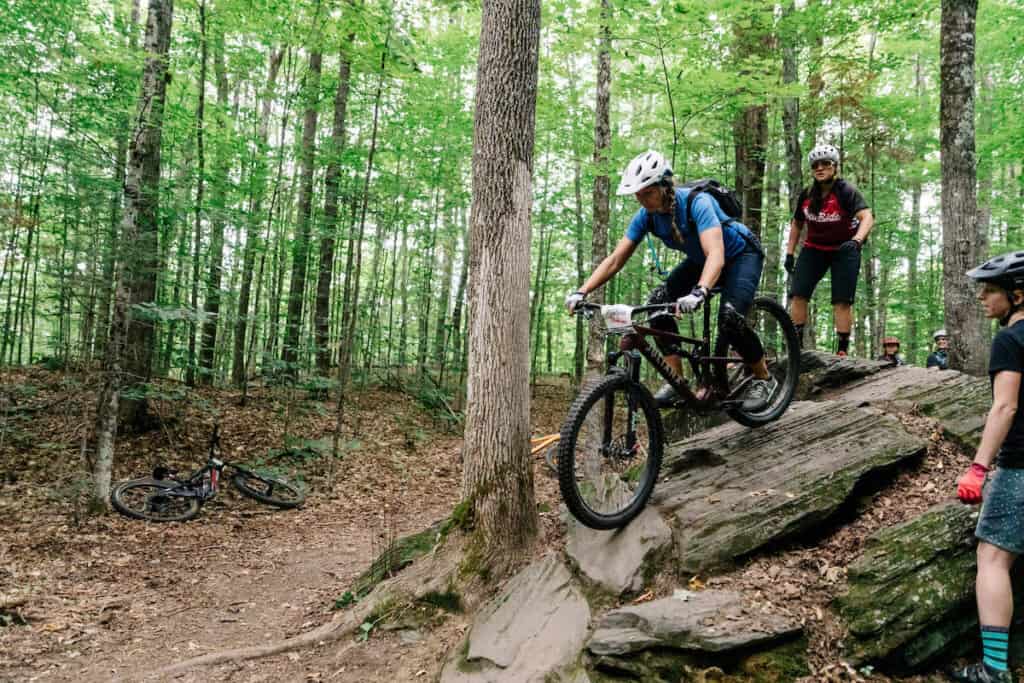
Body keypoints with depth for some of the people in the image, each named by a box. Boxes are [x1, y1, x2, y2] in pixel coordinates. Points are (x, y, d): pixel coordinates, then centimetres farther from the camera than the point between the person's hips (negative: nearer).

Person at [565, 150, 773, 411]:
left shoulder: (697, 203, -35)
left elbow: (716, 255, -48)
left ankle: (763, 378, -3)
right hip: (699, 260, 6)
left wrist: (698, 293, -66)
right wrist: (581, 292, -29)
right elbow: (615, 259, -16)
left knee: (729, 315, -29)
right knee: (658, 301, -16)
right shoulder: (646, 215, -17)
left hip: (741, 255, -6)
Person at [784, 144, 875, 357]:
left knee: (842, 301, -7)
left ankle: (842, 349, -2)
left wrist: (856, 241, -48)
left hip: (844, 250, -3)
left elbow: (867, 217, -30)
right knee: (798, 294, -10)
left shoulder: (847, 192, -17)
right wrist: (789, 253, 6)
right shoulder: (806, 195, -4)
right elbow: (797, 224, 10)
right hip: (814, 249, 4)